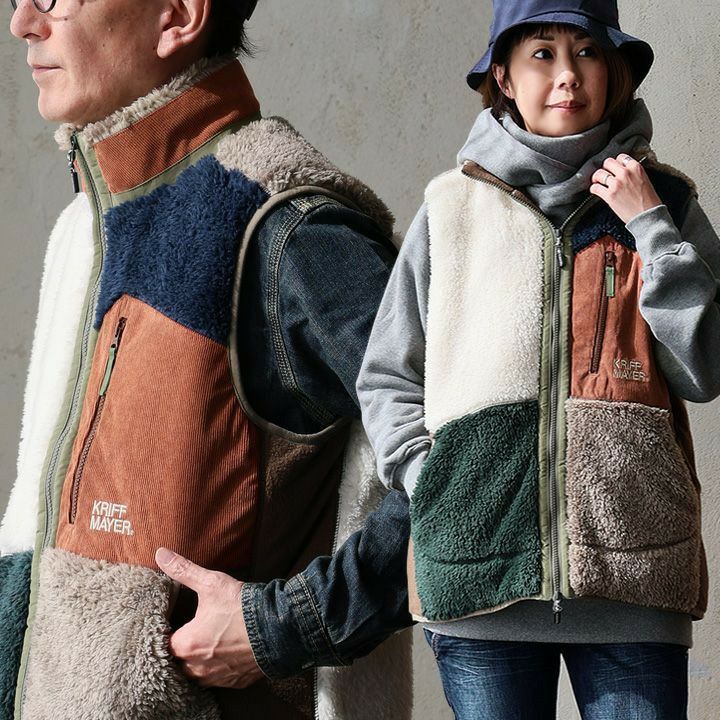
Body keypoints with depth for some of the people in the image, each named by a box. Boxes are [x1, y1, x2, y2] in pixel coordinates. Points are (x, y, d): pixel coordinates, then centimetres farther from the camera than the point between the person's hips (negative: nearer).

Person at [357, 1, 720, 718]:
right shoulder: (453, 207, 7)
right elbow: (386, 377, 12)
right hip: (482, 566, 0)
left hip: (631, 571, 0)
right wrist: (434, 484, -2)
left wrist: (651, 227, -4)